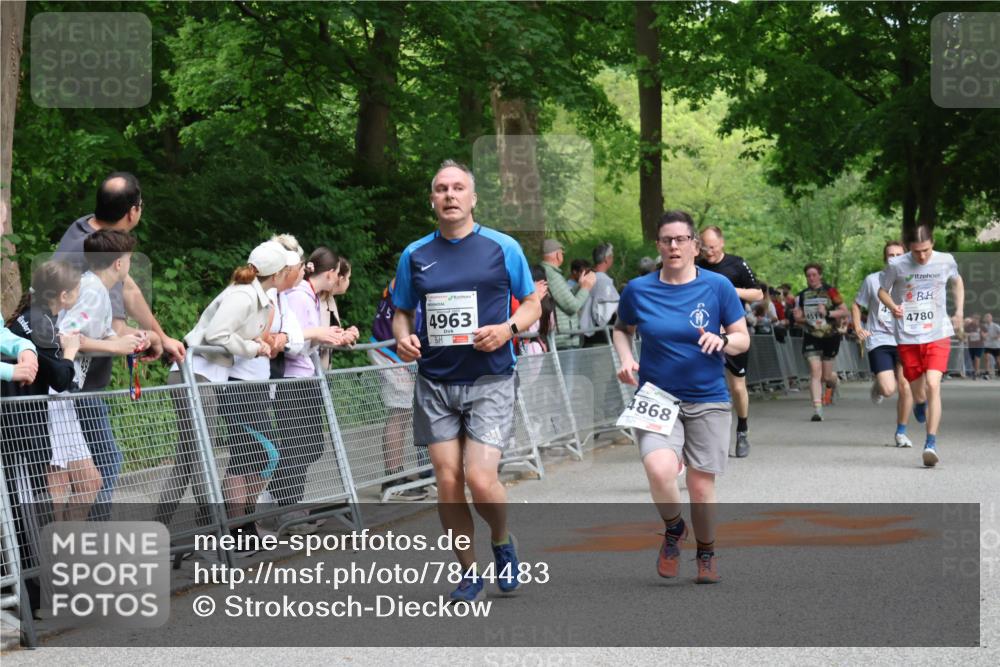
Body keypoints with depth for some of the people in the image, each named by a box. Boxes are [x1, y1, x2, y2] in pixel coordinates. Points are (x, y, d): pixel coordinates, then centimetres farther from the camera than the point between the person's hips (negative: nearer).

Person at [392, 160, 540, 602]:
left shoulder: (502, 248, 1)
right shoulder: (415, 255, 8)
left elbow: (532, 304, 8)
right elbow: (401, 312, 18)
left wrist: (508, 329, -13)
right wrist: (402, 337, -5)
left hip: (490, 381, -3)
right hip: (435, 384, 3)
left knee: (480, 479, -13)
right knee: (447, 481, 0)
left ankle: (502, 543, 19)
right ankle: (469, 573, 15)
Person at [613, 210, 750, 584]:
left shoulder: (718, 286, -3)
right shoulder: (638, 290, 0)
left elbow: (743, 340, 2)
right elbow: (622, 329, 18)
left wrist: (722, 341, -20)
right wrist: (626, 358, -1)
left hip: (707, 400, 0)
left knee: (701, 485, 4)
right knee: (660, 470, -24)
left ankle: (706, 554, 32)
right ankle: (674, 531, 8)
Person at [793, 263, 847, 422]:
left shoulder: (830, 291, -2)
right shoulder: (802, 295, 8)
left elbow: (844, 311, -2)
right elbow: (798, 318, 13)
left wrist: (828, 313, -16)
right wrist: (805, 320, -8)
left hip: (830, 337, -1)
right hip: (811, 337, 1)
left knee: (826, 376, 5)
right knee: (815, 371, -12)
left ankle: (833, 382, 45)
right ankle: (817, 410, -15)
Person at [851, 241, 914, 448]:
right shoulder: (872, 280, 0)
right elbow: (856, 305, 12)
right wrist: (858, 328, -3)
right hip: (879, 340, -2)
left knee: (905, 388, -6)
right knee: (888, 389, -16)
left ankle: (901, 432, 15)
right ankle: (877, 384, 23)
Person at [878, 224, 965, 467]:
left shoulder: (946, 261, -3)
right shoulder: (897, 265, -8)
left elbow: (957, 281, 19)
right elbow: (882, 290, 7)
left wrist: (959, 312, 11)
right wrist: (892, 306, -14)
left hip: (938, 335, -1)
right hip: (908, 337, 1)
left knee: (933, 385, -19)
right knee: (917, 389, 11)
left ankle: (931, 442, -17)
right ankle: (920, 404, 51)